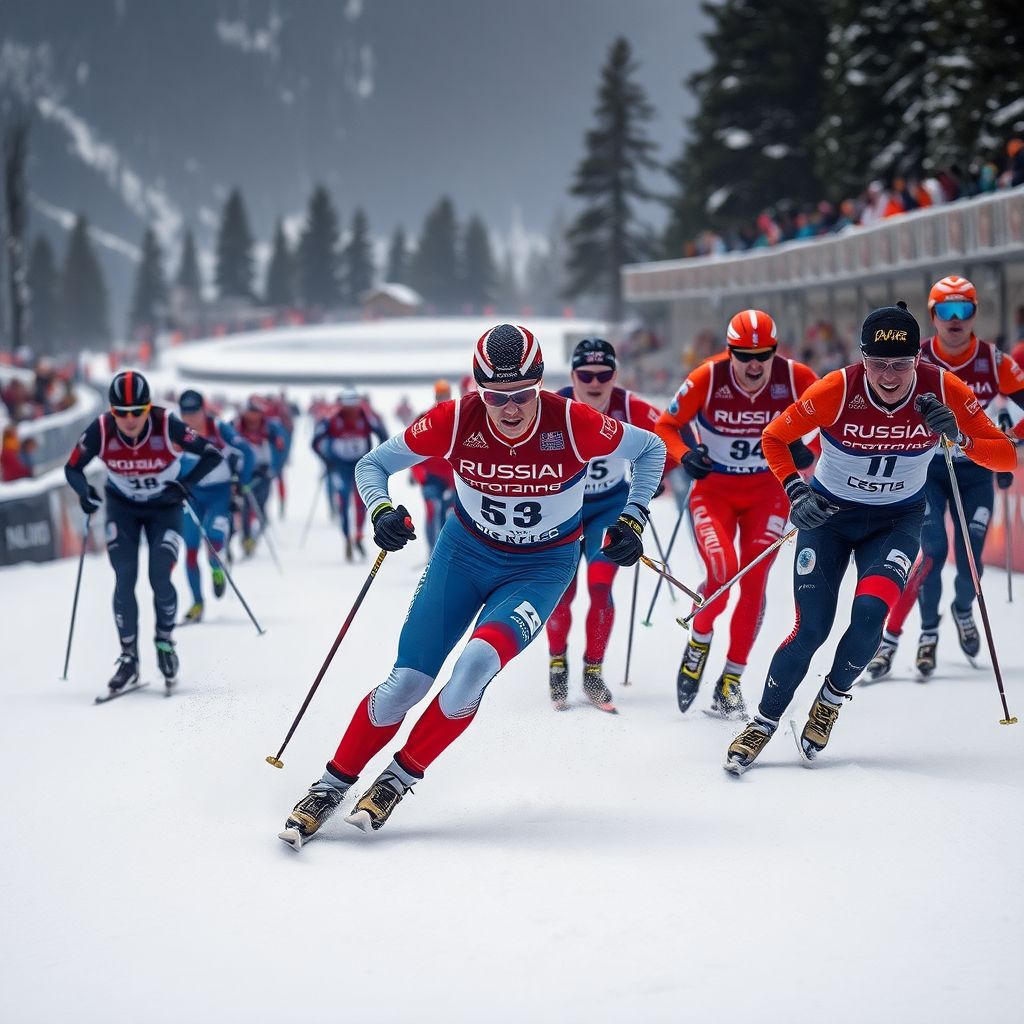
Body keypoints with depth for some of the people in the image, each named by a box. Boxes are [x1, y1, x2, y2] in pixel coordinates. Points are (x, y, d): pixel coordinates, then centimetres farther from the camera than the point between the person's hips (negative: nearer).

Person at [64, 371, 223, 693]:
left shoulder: (167, 426, -28)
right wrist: (85, 492, -29)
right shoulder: (100, 430, -24)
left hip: (164, 506, -1)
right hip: (122, 507, 1)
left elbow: (212, 455, -20)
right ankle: (128, 658, 3)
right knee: (124, 581, -9)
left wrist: (186, 484, -32)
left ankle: (165, 641, 15)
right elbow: (72, 468, -10)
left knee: (160, 578, -12)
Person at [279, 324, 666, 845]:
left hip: (542, 566, -1)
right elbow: (373, 464, -8)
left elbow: (650, 449, -6)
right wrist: (381, 512, -27)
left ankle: (401, 776, -5)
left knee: (477, 662, -26)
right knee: (406, 683, -7)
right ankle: (333, 783, 15)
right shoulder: (455, 420, -22)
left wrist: (632, 521, -14)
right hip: (466, 551, 1)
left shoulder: (572, 423, -25)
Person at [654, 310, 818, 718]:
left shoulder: (794, 377, -15)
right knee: (722, 573, -21)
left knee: (754, 582, -5)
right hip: (714, 489, -1)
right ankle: (699, 638, 11)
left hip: (768, 492, 2)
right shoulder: (707, 379, -18)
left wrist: (810, 450, -17)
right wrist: (683, 457, -24)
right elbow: (665, 426, -6)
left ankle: (731, 681, 10)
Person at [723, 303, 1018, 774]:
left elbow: (1006, 456, -16)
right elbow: (773, 438, -10)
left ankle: (831, 700, 6)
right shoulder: (837, 390, -25)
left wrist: (958, 435, -33)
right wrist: (796, 494, -23)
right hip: (830, 514, -1)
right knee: (812, 629, -8)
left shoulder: (944, 389, -20)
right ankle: (762, 724, 13)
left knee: (869, 613, -22)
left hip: (898, 519, 1)